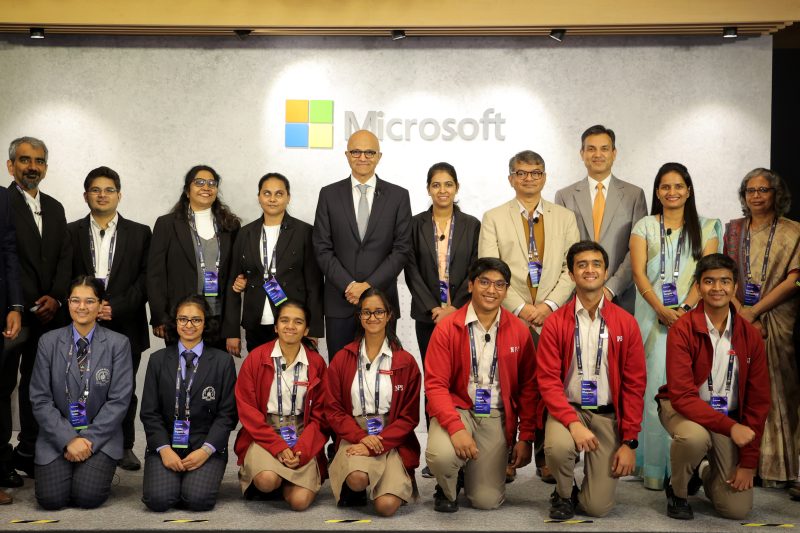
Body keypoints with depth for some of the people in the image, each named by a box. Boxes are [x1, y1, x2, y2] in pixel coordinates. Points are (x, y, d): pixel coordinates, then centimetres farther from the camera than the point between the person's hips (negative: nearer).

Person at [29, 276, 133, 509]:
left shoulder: (118, 344, -2)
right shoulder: (48, 342, 1)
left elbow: (119, 400, -6)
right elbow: (40, 399, -2)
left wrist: (89, 439, -13)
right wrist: (69, 440, -12)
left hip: (100, 437, -1)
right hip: (58, 436, 1)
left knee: (88, 496, -22)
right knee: (51, 498, -17)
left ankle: (97, 470, 13)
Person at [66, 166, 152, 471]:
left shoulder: (139, 233, 8)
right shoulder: (71, 232, 9)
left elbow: (145, 280, 1)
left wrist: (116, 308, -10)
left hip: (125, 325, 0)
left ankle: (124, 447, 17)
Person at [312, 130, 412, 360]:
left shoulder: (398, 196, 4)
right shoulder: (329, 194, 6)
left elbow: (402, 249, 0)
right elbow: (322, 249, 2)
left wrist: (369, 285, -10)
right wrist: (348, 286, -10)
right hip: (339, 302, 0)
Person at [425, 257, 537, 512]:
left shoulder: (519, 331, 0)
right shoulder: (447, 328, -7)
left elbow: (528, 387, 5)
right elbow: (435, 384, -11)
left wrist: (526, 438, 2)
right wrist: (455, 427, -24)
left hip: (497, 417, 2)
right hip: (457, 409, -1)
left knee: (488, 501, -6)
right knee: (441, 455, -33)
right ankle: (447, 489, 6)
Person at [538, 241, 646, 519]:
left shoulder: (626, 323, -2)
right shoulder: (555, 322, -3)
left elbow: (634, 385, 0)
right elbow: (548, 380, -7)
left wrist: (630, 441, -5)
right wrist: (573, 423, -22)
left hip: (608, 414, 0)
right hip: (568, 408, 0)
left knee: (598, 506, -8)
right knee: (557, 447, -35)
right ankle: (563, 493, 1)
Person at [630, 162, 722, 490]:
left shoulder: (705, 229, 12)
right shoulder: (644, 227, 10)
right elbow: (638, 272, 0)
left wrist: (686, 308, -15)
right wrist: (661, 310, -14)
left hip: (692, 315, 1)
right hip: (654, 316, 0)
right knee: (655, 388, -5)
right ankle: (655, 468, 1)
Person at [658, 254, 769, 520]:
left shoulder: (750, 335, -5)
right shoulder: (682, 330, -17)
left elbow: (758, 400, -1)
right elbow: (682, 396, -22)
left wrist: (749, 461, -5)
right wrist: (730, 426, -33)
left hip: (729, 417, 3)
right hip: (682, 408, -3)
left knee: (738, 508, -6)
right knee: (695, 437, -39)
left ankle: (703, 473, 30)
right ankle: (677, 490, -5)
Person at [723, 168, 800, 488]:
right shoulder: (734, 230, 12)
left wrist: (754, 311, -12)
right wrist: (741, 312, -10)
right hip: (738, 318, 2)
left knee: (774, 388, -2)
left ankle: (774, 466, 4)